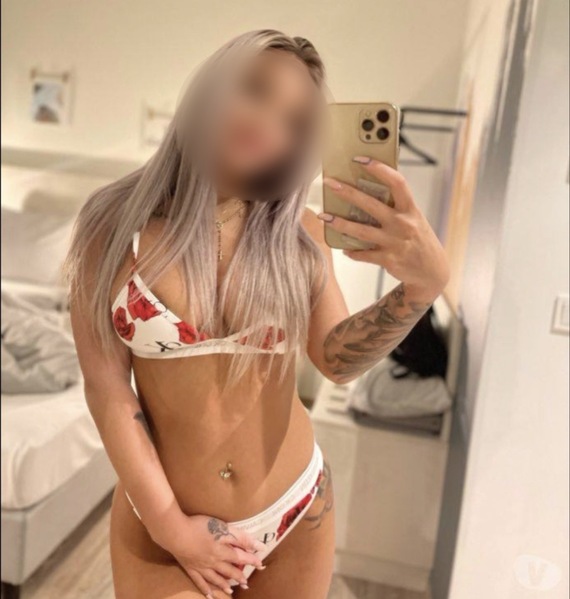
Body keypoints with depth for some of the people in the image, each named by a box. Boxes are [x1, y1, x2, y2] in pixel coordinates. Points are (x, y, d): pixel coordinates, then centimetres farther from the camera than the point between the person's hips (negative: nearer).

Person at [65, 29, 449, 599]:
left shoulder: (298, 236, -4)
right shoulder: (115, 226, -10)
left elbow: (337, 359, -13)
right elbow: (106, 388, -9)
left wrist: (423, 284, -30)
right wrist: (170, 525, -9)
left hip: (297, 509, 3)